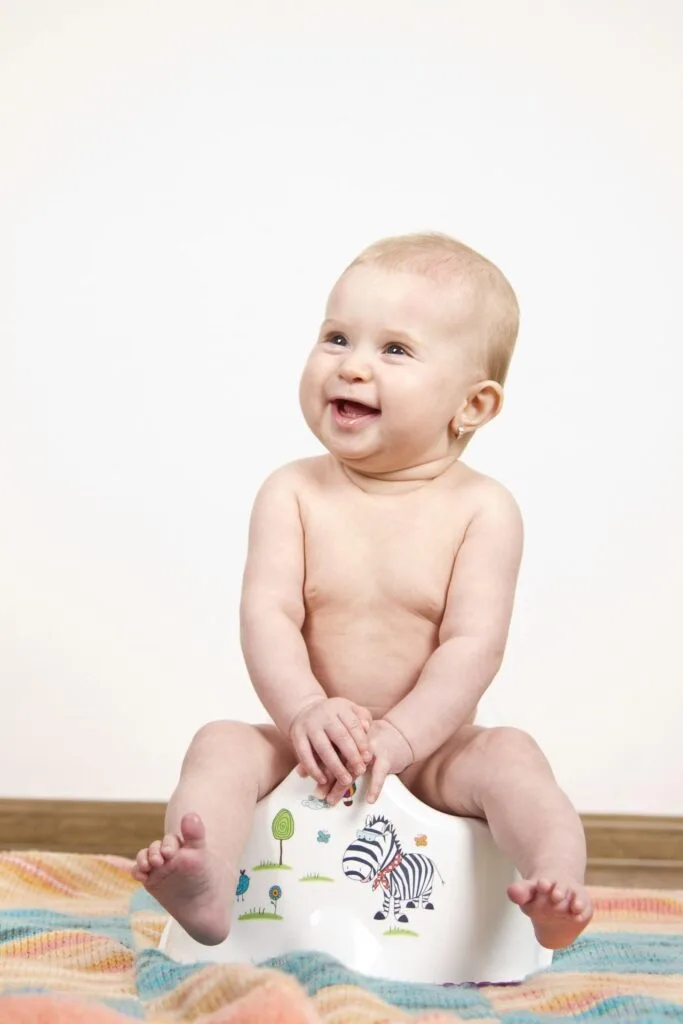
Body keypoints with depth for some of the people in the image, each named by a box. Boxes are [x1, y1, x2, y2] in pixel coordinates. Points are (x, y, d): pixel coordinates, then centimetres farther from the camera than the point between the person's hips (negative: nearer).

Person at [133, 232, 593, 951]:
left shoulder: (482, 509, -7)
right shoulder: (293, 493, -3)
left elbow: (473, 643, -15)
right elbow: (267, 613, -12)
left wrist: (397, 736, -27)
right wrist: (306, 710, -29)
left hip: (432, 753, -1)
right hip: (307, 750, 1)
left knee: (510, 756, -26)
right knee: (222, 744, -22)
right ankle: (206, 892, -40)